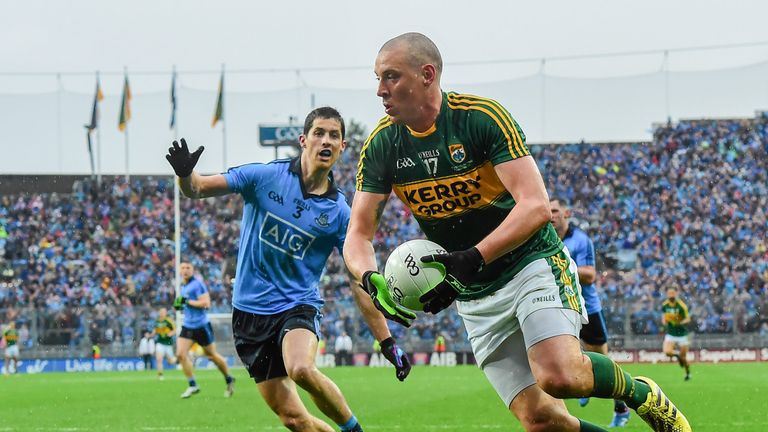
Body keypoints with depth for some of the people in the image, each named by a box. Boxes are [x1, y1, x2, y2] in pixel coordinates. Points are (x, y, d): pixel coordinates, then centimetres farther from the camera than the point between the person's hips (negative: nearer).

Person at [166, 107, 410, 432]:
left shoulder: (340, 213, -2)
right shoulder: (265, 177, -4)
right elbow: (197, 188, -4)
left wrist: (387, 343, -2)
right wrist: (185, 173, -28)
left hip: (299, 306, -1)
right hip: (250, 311, 1)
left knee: (301, 369, -34)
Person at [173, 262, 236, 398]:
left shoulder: (197, 284, -13)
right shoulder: (183, 287, 13)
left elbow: (206, 303, -20)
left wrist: (187, 302, -21)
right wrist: (179, 305, 7)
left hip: (201, 326, -7)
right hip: (187, 325, 7)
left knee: (212, 355, 5)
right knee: (180, 354, -9)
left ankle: (229, 380, 25)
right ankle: (192, 385, -2)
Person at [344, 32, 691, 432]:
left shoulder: (482, 116, -17)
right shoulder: (381, 145, -3)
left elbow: (536, 207, -23)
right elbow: (358, 233, -3)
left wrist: (472, 259, -35)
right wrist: (371, 279, -26)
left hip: (533, 264, -4)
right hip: (476, 299, 4)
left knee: (560, 377, -29)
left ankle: (640, 393, 1)